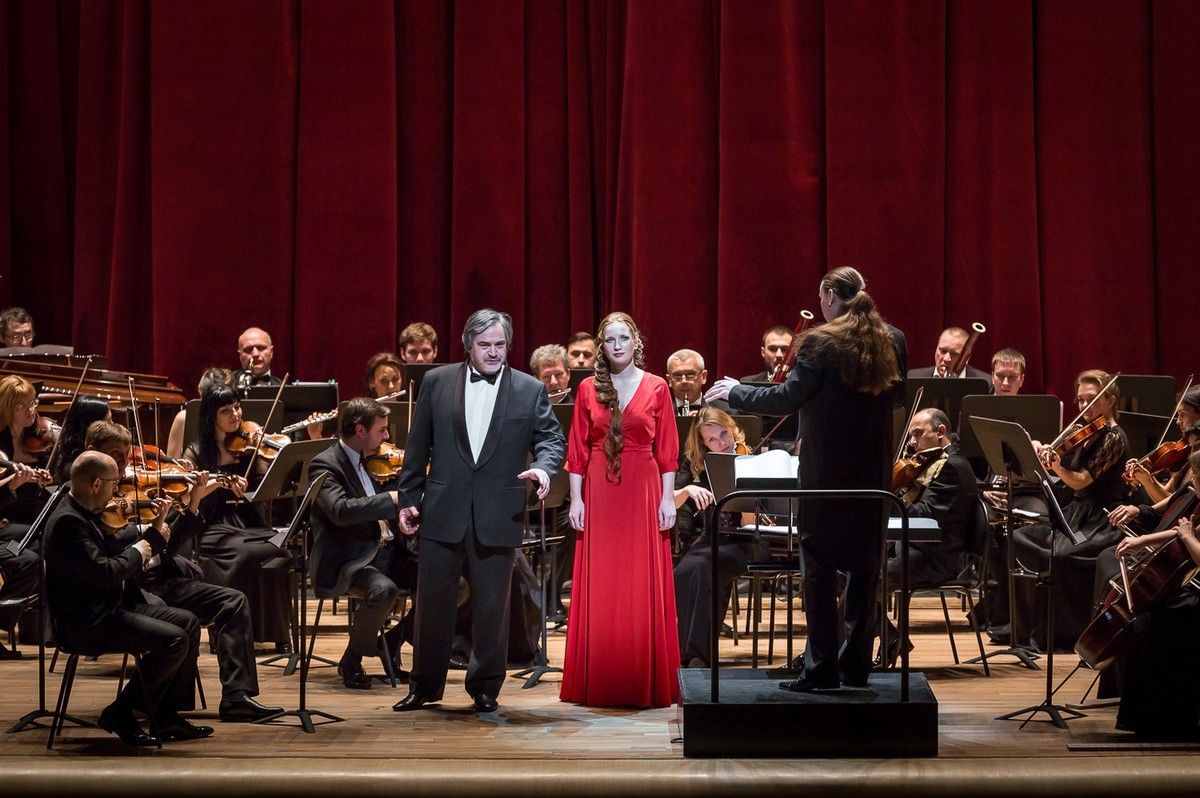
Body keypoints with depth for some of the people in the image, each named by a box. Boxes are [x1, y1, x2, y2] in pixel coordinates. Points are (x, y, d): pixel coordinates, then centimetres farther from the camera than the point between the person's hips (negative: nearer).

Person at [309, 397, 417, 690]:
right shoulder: (325, 465, -9)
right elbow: (341, 510, -27)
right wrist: (392, 499, -28)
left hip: (388, 553, 7)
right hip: (346, 562, -7)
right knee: (383, 589, -37)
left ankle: (393, 641, 8)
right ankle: (351, 661, -12)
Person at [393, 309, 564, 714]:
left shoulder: (530, 390, 4)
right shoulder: (437, 382, 6)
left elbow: (551, 437, 3)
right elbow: (417, 446, 8)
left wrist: (544, 467, -19)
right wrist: (408, 498, 5)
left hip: (498, 515, -1)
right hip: (442, 511, 1)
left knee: (491, 605, 5)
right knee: (433, 600, 8)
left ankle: (485, 687, 18)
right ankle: (425, 685, 20)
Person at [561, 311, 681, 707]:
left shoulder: (656, 388, 2)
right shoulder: (588, 389, 5)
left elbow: (667, 450, 1)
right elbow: (577, 450, 4)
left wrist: (668, 498, -5)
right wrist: (576, 498, -2)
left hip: (643, 492, -1)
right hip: (599, 493, 1)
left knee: (643, 586, 0)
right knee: (599, 590, 2)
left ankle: (644, 681, 6)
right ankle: (598, 683, 8)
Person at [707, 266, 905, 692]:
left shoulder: (820, 343, -14)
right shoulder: (892, 342, 3)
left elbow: (787, 398, -14)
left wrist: (734, 391, -1)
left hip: (826, 470, -5)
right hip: (874, 469, 5)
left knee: (820, 567, 2)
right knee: (865, 567, 12)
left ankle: (821, 668, 2)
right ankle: (856, 664, 16)